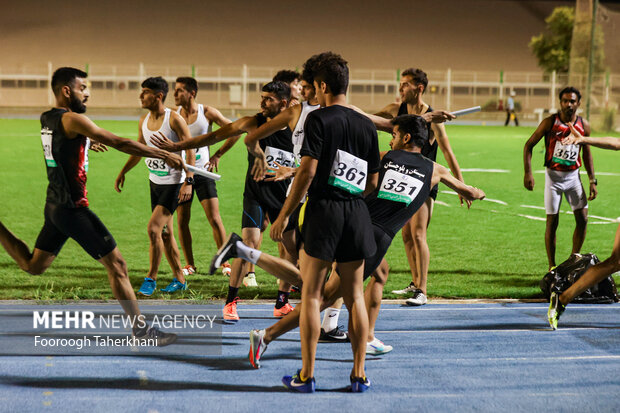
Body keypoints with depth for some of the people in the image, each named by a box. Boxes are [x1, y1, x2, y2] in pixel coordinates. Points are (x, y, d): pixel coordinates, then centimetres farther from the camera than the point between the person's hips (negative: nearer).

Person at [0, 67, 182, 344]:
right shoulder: (72, 119, -16)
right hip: (73, 208, -9)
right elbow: (120, 143, -19)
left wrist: (88, 141, 54)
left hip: (55, 205, 9)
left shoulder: (47, 119, 10)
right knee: (116, 264, -3)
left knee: (33, 265, 23)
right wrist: (164, 155, -15)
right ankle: (141, 330, 0)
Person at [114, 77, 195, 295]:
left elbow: (190, 150, -16)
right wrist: (123, 172, 20)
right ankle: (179, 279, 21)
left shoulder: (174, 119, -16)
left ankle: (151, 278, -4)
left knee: (154, 228, -15)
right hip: (155, 181, 7)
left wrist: (188, 181, -23)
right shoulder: (144, 121, 5)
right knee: (165, 233, 10)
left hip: (173, 183, -7)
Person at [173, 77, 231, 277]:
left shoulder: (207, 112, -5)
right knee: (182, 221, 3)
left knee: (214, 219, -5)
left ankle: (225, 262, 6)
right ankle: (190, 265, 15)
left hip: (202, 172, -2)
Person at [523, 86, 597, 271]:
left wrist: (592, 181, 8)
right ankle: (552, 267, 6)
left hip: (573, 176, 3)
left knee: (582, 219, -2)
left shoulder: (583, 125, 0)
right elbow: (529, 145, -4)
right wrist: (527, 172, -14)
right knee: (552, 221, -3)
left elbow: (586, 153, 12)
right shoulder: (550, 122, -9)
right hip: (553, 175, -3)